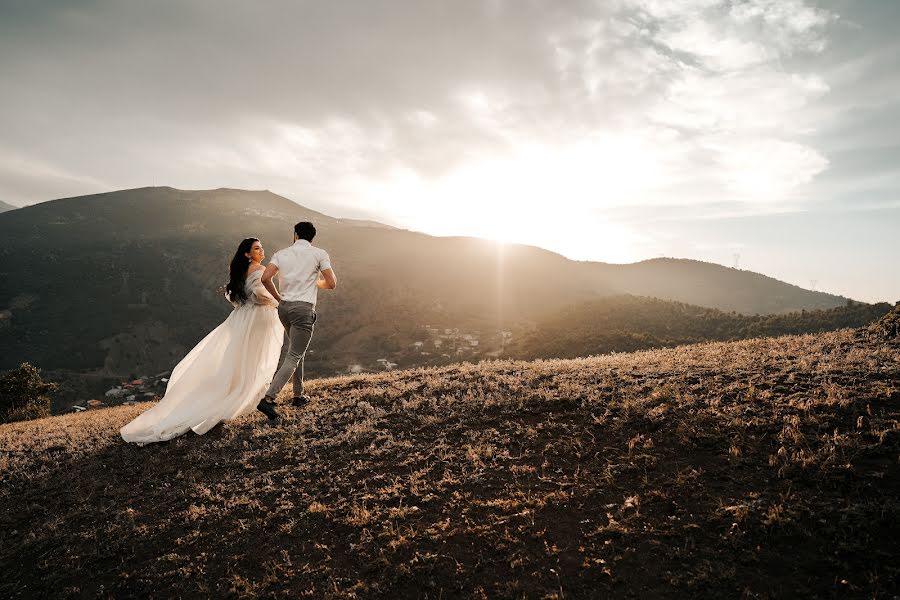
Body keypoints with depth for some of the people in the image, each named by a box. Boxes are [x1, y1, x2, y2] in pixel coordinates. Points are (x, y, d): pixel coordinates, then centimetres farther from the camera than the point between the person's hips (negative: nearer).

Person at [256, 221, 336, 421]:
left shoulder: (281, 253, 10)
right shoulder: (319, 254, 1)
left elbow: (265, 278, -3)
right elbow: (331, 284, -1)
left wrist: (278, 297, 12)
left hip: (284, 307, 6)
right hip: (303, 309, -6)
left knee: (297, 351, 22)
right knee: (293, 357, -6)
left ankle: (298, 395, 29)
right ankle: (268, 399, -17)